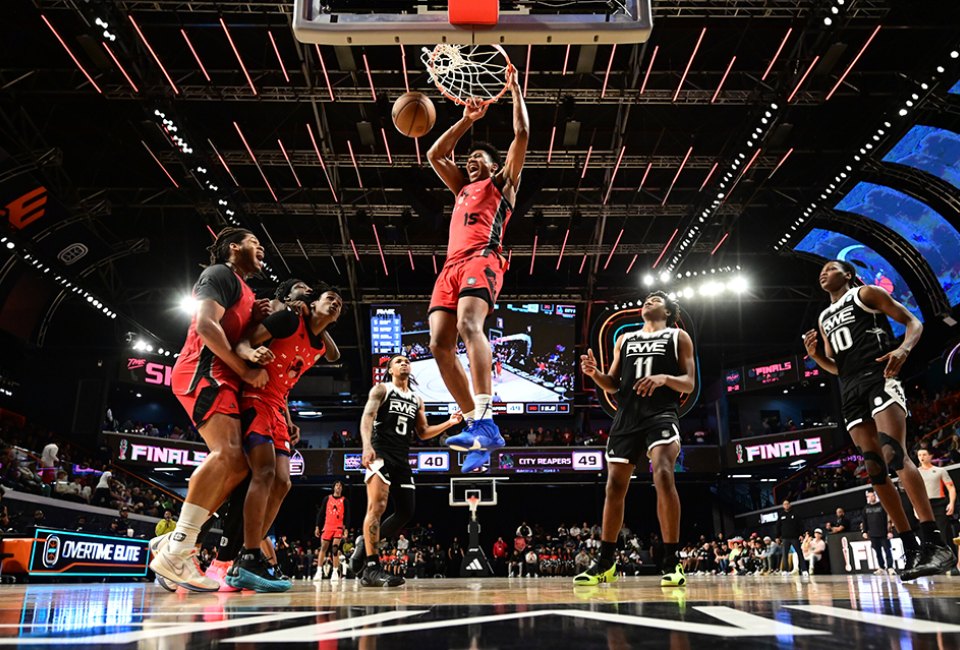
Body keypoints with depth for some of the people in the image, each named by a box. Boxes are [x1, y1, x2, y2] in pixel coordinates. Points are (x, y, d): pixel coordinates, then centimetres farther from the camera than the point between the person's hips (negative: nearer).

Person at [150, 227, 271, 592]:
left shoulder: (243, 291, 29)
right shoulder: (220, 274, 0)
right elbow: (206, 325, -15)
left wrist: (257, 318, 10)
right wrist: (244, 369, -15)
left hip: (222, 377, 10)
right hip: (203, 370, -10)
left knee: (238, 465, 2)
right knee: (227, 453, -26)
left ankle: (173, 542, 4)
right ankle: (176, 551, -26)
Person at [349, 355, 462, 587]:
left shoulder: (416, 400, 21)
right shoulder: (381, 389, 4)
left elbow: (423, 433, 22)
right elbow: (367, 417, -10)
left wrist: (449, 423, 9)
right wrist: (367, 446, -27)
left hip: (402, 458, 7)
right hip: (380, 453, -7)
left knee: (406, 511, 5)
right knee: (378, 506, -19)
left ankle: (366, 542, 21)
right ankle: (371, 568, -20)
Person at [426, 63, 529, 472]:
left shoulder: (503, 182, 20)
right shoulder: (463, 188, 36)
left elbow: (522, 134, 14)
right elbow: (435, 155, 40)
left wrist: (514, 87, 23)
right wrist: (467, 120, 40)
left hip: (482, 260, -7)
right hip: (451, 266, 7)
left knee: (468, 324, -32)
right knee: (439, 345, -9)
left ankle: (485, 421, -42)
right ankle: (476, 425, -6)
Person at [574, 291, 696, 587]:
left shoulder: (678, 337, 12)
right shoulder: (624, 340, 22)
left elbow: (689, 383, 3)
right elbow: (613, 384, 20)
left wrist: (665, 378, -18)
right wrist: (594, 373, -2)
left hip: (661, 413, -4)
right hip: (626, 416, 4)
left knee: (663, 475, -25)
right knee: (615, 485, 2)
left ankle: (671, 562, -19)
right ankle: (605, 563, 12)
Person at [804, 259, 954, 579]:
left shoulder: (866, 293, 8)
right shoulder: (824, 318, 26)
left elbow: (912, 322, 3)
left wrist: (903, 348, -18)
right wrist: (815, 355, 7)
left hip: (879, 377, -7)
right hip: (850, 391, 7)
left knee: (894, 453, -23)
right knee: (874, 467, -1)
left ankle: (934, 543, -24)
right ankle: (912, 550, 1)